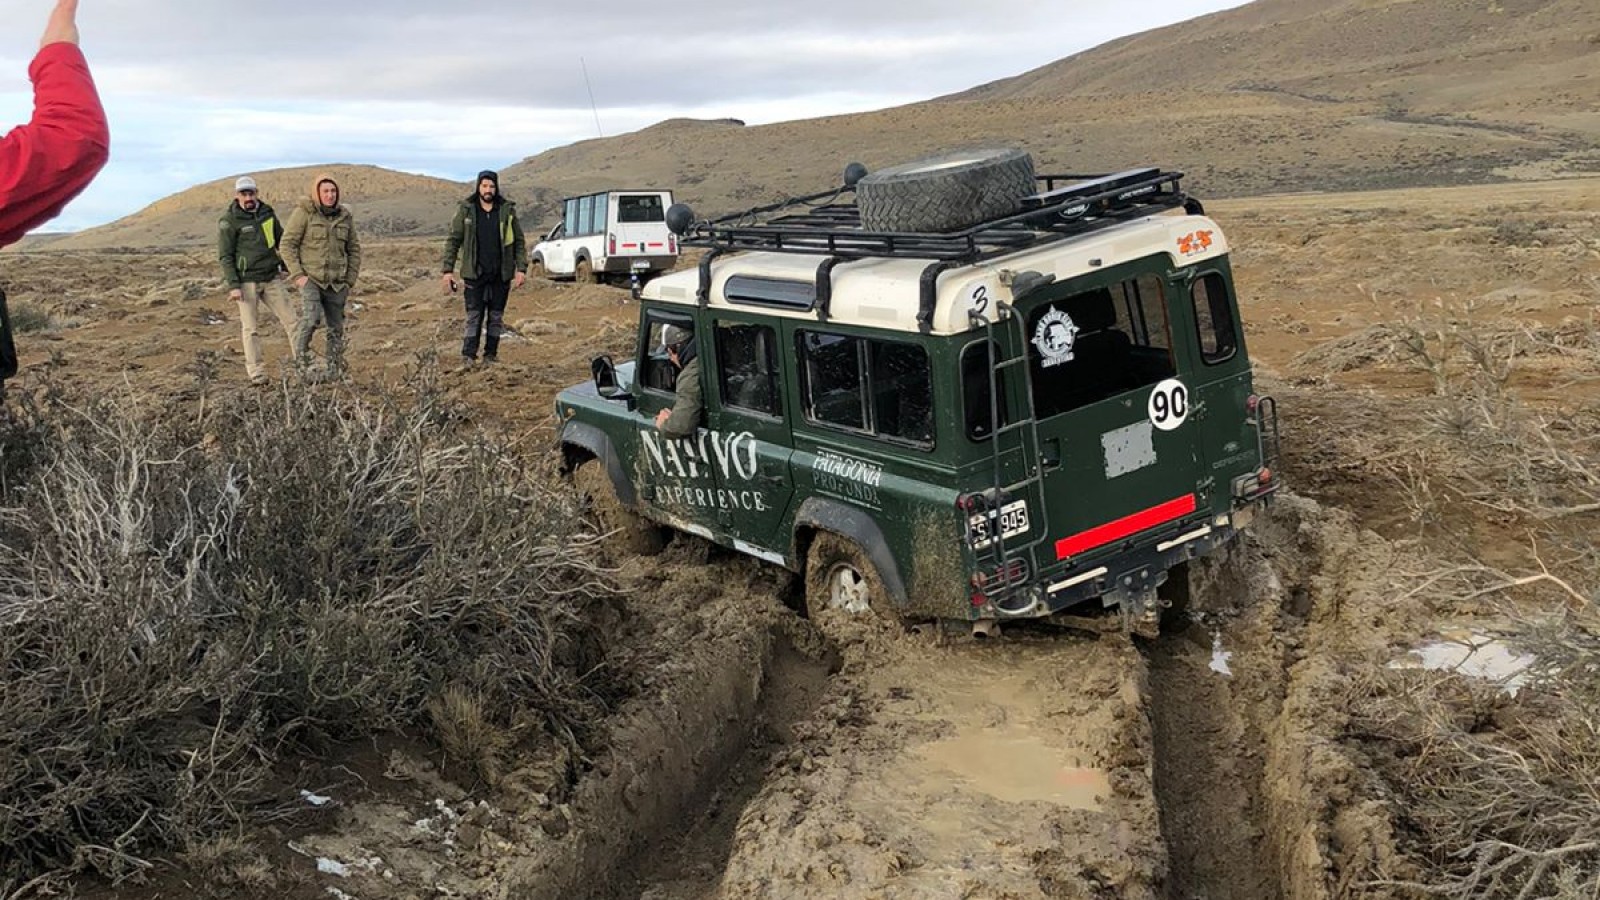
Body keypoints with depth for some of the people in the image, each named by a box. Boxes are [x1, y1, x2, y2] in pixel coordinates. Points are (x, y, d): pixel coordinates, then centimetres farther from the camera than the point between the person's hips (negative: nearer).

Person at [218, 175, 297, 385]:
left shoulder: (267, 213, 8)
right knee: (251, 328, -1)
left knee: (290, 319, 2)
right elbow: (225, 256, -6)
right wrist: (233, 285, -13)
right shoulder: (229, 222, -6)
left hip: (271, 278, 5)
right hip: (246, 281, -5)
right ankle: (256, 373, 2)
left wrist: (289, 267, 18)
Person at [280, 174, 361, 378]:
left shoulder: (344, 216, 7)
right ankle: (300, 359, -7)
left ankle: (335, 373, 18)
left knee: (336, 329, 8)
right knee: (311, 318, -25)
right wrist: (297, 275, -12)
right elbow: (287, 244, -5)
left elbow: (354, 249, 15)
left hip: (336, 283, 4)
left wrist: (350, 280, 7)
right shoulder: (304, 212, -6)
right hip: (310, 278, -4)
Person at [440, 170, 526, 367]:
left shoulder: (507, 210, 3)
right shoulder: (465, 210, 1)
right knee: (474, 317, -3)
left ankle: (491, 355, 16)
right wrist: (448, 270, -5)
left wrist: (521, 269, -4)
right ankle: (468, 356, 0)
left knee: (496, 317, 7)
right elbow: (453, 241, 2)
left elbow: (519, 241, 5)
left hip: (501, 275, 2)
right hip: (475, 274, -2)